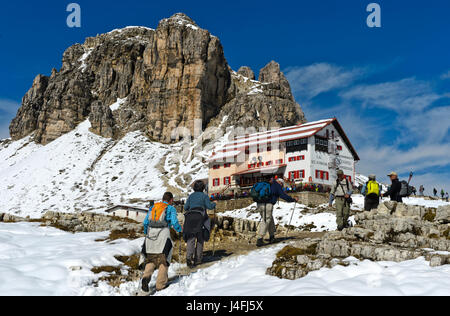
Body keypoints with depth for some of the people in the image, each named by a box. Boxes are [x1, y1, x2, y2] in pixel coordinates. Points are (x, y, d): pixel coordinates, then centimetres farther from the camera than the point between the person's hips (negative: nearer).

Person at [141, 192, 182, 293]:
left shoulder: (153, 207, 19)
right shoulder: (171, 208, 6)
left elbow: (145, 222, 14)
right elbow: (174, 223, -6)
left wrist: (146, 232, 29)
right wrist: (179, 229, 14)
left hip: (150, 235, 4)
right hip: (163, 235, -4)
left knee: (150, 259, 13)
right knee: (163, 259, 7)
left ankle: (146, 277, -12)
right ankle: (160, 284, 5)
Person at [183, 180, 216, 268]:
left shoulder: (191, 196, 15)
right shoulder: (204, 196, 5)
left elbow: (186, 207, 13)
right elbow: (209, 206, -1)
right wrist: (214, 204, 19)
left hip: (190, 217, 2)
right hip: (200, 217, -2)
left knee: (190, 239, -4)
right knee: (200, 238, 9)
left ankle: (189, 257, -22)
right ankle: (198, 258, 8)